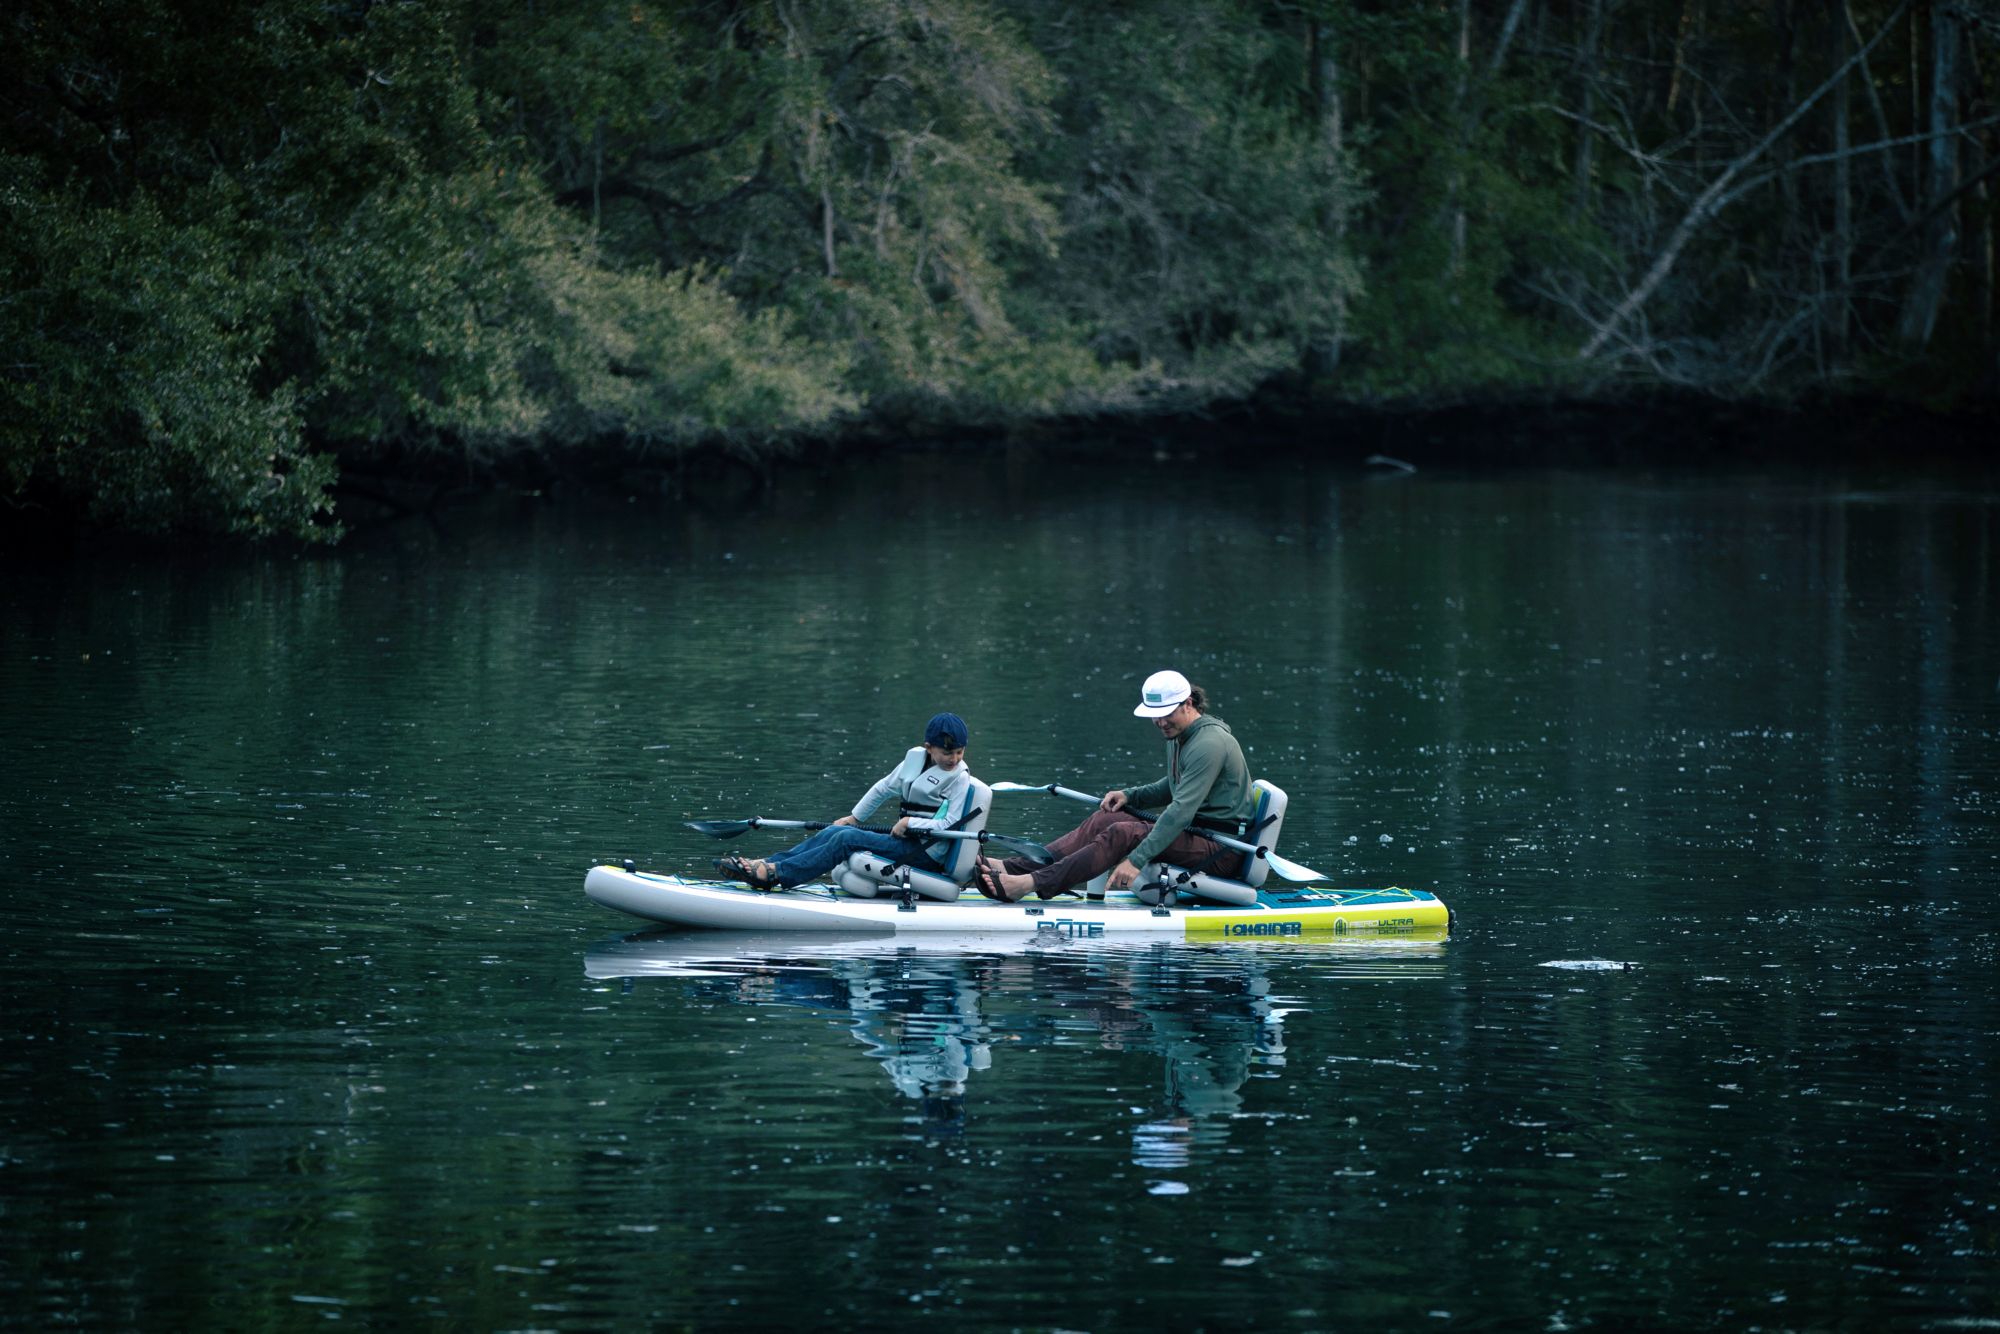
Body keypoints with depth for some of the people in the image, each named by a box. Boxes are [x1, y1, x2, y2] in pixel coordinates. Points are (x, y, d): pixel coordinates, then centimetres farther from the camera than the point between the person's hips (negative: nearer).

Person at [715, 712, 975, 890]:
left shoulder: (959, 779, -11)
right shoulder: (915, 758, 12)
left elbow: (950, 824, -18)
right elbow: (883, 789, 25)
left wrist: (910, 823, -20)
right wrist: (854, 817, 27)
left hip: (926, 853, -8)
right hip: (906, 839, 8)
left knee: (847, 839, -21)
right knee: (835, 831, -5)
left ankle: (775, 873, -27)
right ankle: (766, 864, -15)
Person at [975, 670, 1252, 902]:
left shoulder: (1209, 743, -20)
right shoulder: (1178, 735, 13)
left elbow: (1181, 810, -27)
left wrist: (1137, 860, -32)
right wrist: (1131, 796, 10)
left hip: (1219, 846, -9)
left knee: (1122, 834, -25)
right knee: (1105, 819, -6)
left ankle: (1030, 884, -35)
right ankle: (1010, 868, -17)